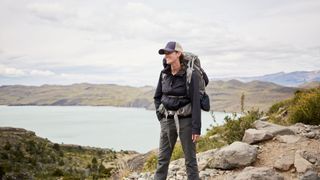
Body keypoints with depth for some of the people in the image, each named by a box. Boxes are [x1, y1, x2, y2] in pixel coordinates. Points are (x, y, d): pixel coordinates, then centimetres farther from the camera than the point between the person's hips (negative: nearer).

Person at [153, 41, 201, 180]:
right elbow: (157, 97, 14)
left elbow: (195, 102, -14)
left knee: (190, 160, 5)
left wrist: (196, 128, -16)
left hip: (185, 120, -5)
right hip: (167, 121, 5)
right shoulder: (164, 73, 4)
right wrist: (161, 117, 5)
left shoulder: (190, 75, -12)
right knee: (162, 159, 9)